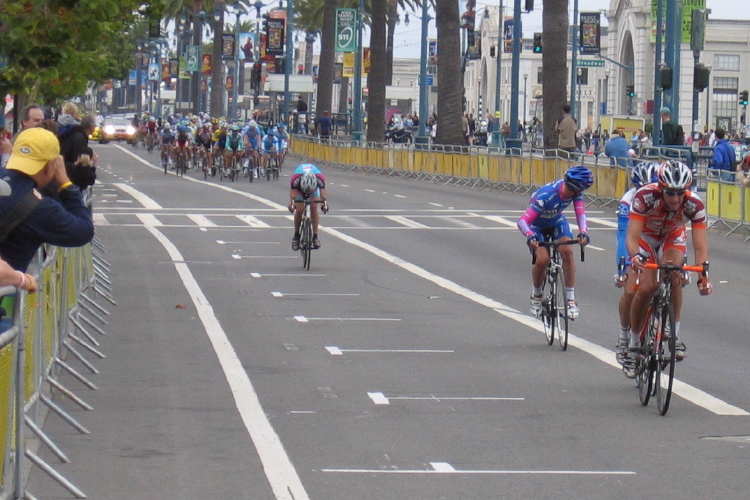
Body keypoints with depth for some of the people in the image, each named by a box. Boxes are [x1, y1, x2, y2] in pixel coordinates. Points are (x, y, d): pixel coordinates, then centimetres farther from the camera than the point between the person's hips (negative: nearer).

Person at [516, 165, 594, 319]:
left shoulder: (576, 191, -23)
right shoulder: (546, 195, -38)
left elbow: (580, 212, -27)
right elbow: (522, 221, -43)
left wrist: (583, 232, -48)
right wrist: (530, 237, -62)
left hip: (557, 221, 4)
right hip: (537, 225, -4)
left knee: (567, 251, -23)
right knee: (542, 259, -24)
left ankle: (570, 299, -16)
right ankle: (536, 295, 6)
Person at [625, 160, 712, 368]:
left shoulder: (694, 205, -32)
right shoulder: (644, 197, -36)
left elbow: (700, 247, -35)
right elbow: (632, 237, -39)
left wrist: (703, 277, -51)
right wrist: (634, 256, -61)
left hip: (673, 238, 1)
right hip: (646, 237, -1)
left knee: (673, 276, -29)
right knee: (646, 287, -18)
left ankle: (675, 335, -16)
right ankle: (634, 344, 2)